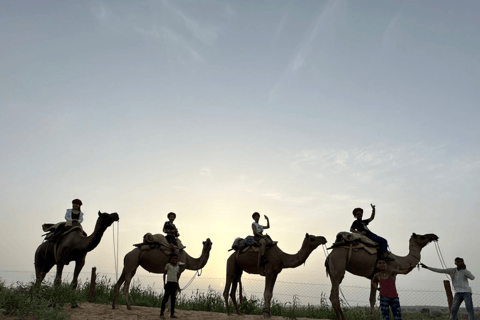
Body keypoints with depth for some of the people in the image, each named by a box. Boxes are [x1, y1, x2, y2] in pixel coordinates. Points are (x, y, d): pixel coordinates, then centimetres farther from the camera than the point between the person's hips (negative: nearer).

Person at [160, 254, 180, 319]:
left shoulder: (178, 267, 14)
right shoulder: (168, 265, 1)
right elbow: (164, 274, 3)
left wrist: (177, 284, 16)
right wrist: (164, 283, -3)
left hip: (175, 283, 5)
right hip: (169, 282, -5)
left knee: (173, 299, 6)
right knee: (165, 298, -6)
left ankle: (172, 314, 11)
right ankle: (161, 314, -1)